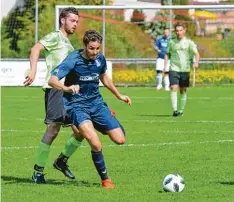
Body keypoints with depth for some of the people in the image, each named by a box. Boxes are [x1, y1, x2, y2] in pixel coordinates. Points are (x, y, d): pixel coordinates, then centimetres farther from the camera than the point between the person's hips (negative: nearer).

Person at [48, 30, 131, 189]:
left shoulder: (100, 59, 1)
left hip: (96, 103, 6)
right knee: (96, 145, -25)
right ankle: (105, 179, -4)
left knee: (120, 139, -4)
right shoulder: (73, 60, -17)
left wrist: (119, 96, 30)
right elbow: (52, 80, -27)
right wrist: (67, 88, -47)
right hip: (77, 105, -6)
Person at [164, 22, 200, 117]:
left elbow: (197, 54, -6)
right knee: (174, 88, -15)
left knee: (183, 91, 8)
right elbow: (167, 54, 17)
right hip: (174, 69, 0)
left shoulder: (189, 42, 1)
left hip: (185, 70, 0)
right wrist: (165, 66, 6)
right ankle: (174, 110, -20)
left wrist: (196, 62, -26)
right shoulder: (171, 42, 7)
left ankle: (181, 110, 21)